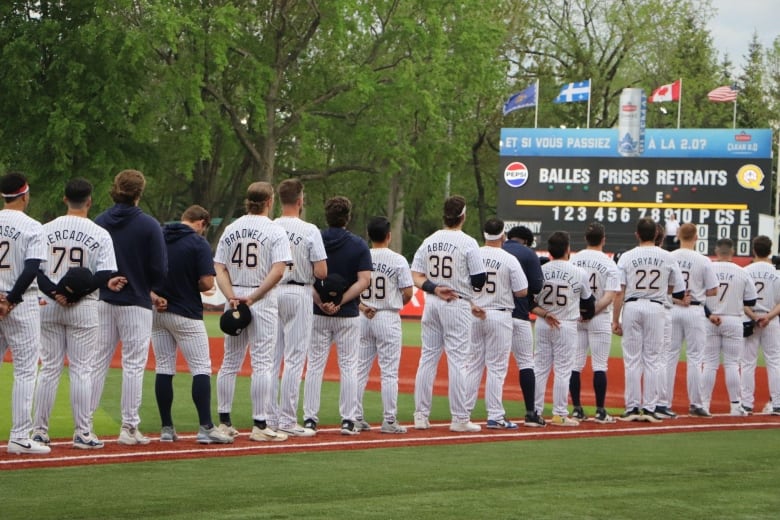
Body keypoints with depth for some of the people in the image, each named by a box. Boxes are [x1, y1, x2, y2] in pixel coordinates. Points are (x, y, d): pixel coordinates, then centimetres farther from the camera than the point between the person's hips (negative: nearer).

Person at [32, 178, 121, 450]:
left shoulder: (46, 230, 3)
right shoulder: (100, 234, -4)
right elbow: (105, 274, -11)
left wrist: (54, 293, -12)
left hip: (48, 306, 3)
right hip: (83, 307, -3)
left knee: (49, 368, 8)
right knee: (81, 369, 1)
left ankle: (39, 430, 8)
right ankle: (82, 433, 1)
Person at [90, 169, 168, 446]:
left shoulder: (98, 223, 1)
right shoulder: (149, 226, -9)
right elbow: (159, 270, -9)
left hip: (102, 301, 4)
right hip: (136, 303, -4)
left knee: (97, 362, 9)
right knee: (134, 365, 1)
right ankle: (129, 427, 2)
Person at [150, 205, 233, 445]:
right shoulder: (199, 244, -11)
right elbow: (207, 283, -17)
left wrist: (153, 296, -5)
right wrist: (191, 286, 4)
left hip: (157, 314, 5)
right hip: (186, 314, -5)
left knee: (163, 368, 10)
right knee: (201, 368, -1)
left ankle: (166, 428, 10)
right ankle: (205, 427, -9)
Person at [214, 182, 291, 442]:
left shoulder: (231, 229, 9)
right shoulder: (274, 230, -6)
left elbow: (219, 268, 1)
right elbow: (278, 271, -18)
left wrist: (232, 297, -9)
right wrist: (253, 298, -17)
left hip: (234, 299, 5)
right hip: (263, 301, -5)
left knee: (230, 362, 12)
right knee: (262, 363, -4)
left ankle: (224, 422, 13)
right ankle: (260, 425, -7)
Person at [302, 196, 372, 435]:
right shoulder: (358, 245, -3)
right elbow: (364, 280, -12)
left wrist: (320, 303, -16)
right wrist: (340, 302, -15)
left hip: (317, 314, 1)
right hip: (348, 315, -1)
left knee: (314, 366, 6)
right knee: (348, 366, 4)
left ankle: (310, 419, 5)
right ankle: (348, 420, 2)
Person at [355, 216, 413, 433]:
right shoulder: (397, 260, -7)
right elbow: (408, 291, -8)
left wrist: (362, 306, -6)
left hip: (362, 317, 4)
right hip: (388, 317, -4)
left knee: (359, 369, 9)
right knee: (389, 371, 0)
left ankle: (356, 418, 10)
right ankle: (389, 421, -2)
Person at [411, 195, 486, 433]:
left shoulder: (429, 241, 7)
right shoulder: (468, 243, -10)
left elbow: (415, 276, 2)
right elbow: (479, 281, -10)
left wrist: (434, 288, -8)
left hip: (431, 304, 5)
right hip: (457, 305, -5)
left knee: (428, 358, 9)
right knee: (457, 361, -2)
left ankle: (421, 415, 9)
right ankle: (460, 419, -1)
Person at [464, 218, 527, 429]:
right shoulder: (509, 260, -8)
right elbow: (522, 292, -8)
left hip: (473, 315, 4)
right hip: (499, 315, -4)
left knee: (472, 365, 11)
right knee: (496, 367, 0)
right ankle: (495, 416, -1)